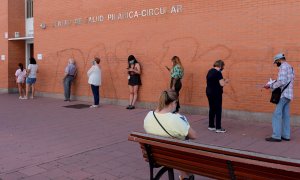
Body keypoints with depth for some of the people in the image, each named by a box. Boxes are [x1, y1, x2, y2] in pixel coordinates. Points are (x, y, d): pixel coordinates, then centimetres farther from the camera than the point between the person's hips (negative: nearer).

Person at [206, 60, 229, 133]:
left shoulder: (210, 71, 9)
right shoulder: (218, 72, -16)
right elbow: (222, 84, -21)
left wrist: (222, 80, 17)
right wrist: (226, 81, -1)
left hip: (209, 92, 8)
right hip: (216, 93, -8)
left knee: (212, 109, 15)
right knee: (218, 110, -1)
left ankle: (211, 126, 21)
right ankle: (218, 128, 1)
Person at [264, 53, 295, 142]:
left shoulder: (283, 66, -10)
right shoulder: (290, 68, 20)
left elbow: (281, 81, -21)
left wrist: (271, 86, -9)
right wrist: (273, 85, 16)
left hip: (283, 95, -10)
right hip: (288, 95, 10)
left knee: (277, 115, -8)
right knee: (285, 116, 9)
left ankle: (276, 136, -9)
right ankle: (286, 135, 11)